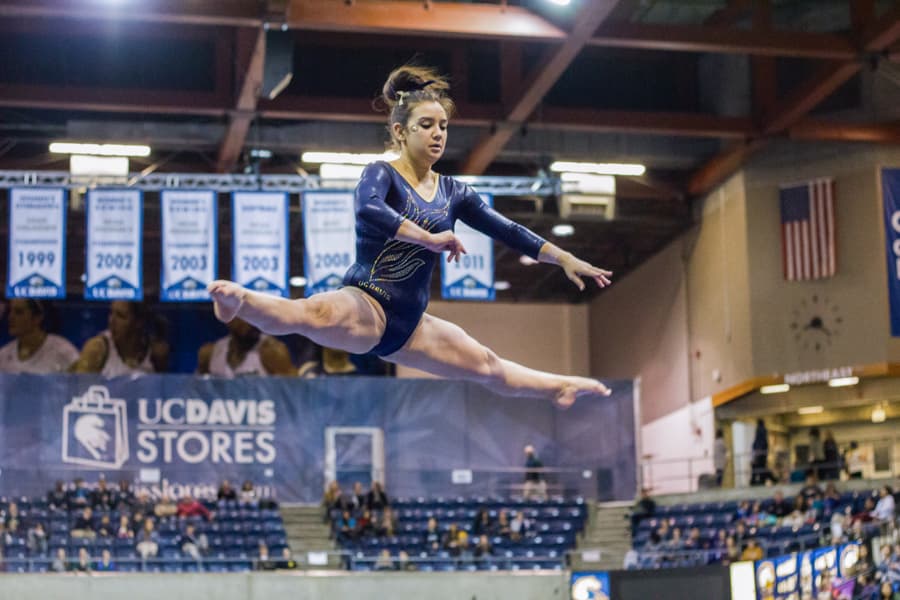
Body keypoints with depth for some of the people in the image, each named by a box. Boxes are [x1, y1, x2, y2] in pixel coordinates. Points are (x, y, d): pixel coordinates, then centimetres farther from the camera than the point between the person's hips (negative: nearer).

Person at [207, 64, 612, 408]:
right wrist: (431, 239, -31)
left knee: (488, 367, 24)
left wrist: (564, 258, 15)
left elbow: (508, 231, 17)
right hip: (367, 306, -7)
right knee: (316, 313, -43)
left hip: (408, 324, 7)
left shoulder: (453, 193, 12)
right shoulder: (381, 175, -7)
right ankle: (239, 302, -70)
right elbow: (367, 210, -30)